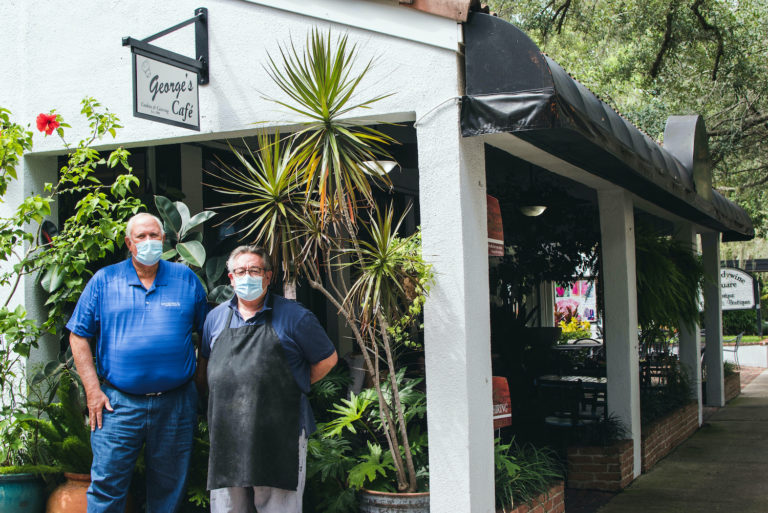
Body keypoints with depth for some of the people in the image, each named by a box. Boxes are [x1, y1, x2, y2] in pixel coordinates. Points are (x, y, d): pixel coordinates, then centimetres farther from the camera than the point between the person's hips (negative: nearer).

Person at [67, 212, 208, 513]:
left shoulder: (186, 279, 7)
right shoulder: (104, 280, 4)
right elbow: (79, 336, 4)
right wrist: (93, 390, -4)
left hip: (175, 405, 1)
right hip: (118, 403, -1)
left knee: (169, 488, 10)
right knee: (106, 487, -2)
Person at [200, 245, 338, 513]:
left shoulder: (294, 316, 1)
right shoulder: (216, 317, 14)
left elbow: (327, 359, 8)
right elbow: (205, 362, 27)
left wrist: (293, 386, 6)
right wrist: (229, 391, 13)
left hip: (280, 439, -4)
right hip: (227, 438, 4)